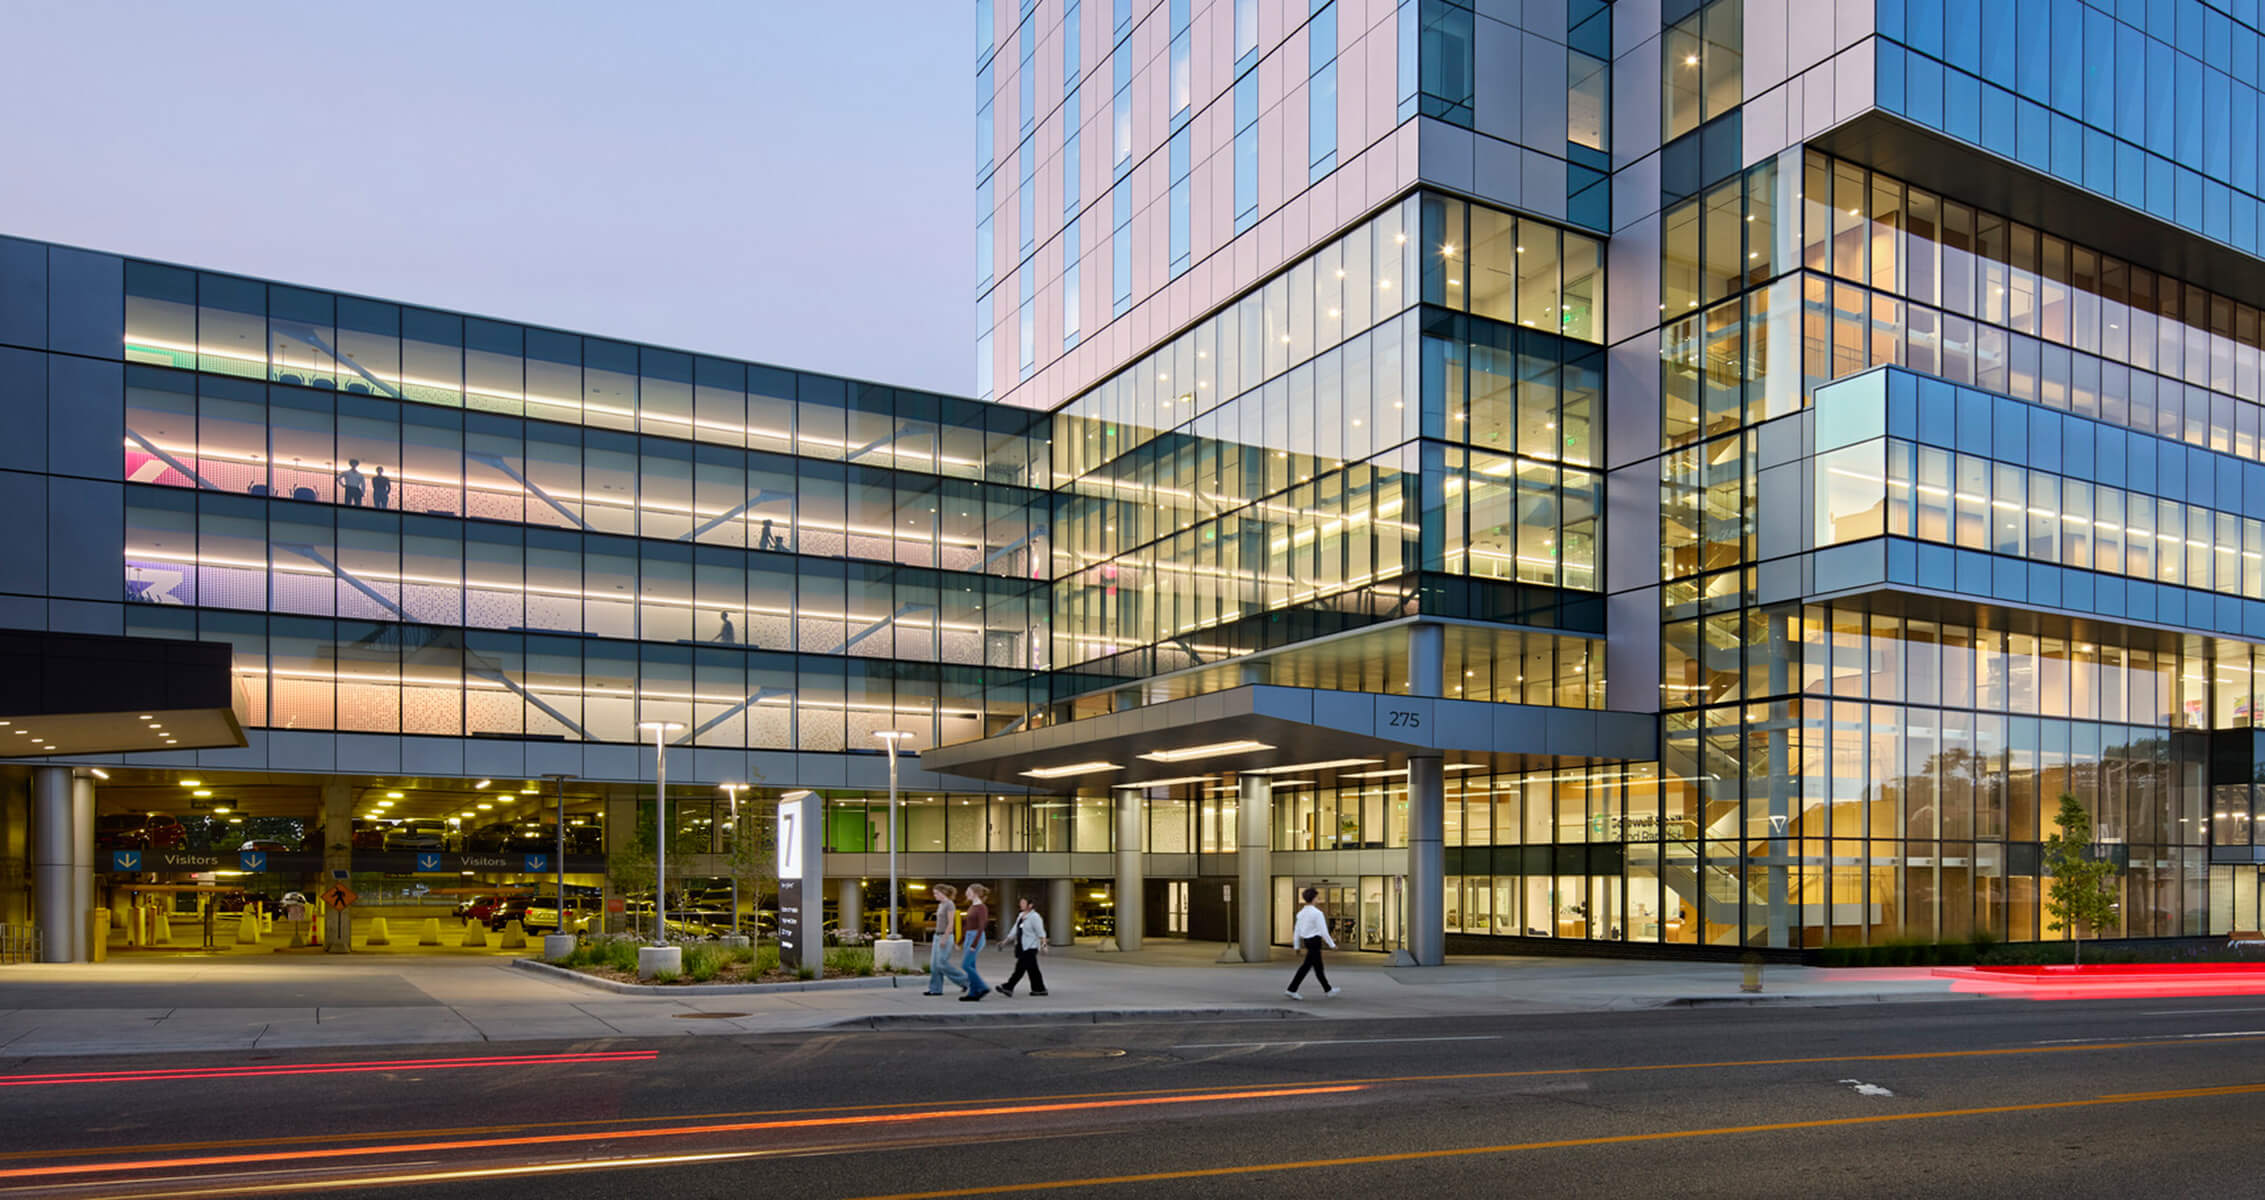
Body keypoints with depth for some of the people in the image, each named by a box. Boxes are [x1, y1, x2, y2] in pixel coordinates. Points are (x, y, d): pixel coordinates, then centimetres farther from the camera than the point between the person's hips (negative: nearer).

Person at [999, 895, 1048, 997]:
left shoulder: (1034, 917, -10)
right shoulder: (1020, 916, 15)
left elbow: (1041, 933, -14)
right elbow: (1015, 930, 19)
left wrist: (1043, 945, -21)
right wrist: (1006, 941, 15)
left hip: (1030, 947, -9)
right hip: (1022, 947, 9)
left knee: (1020, 968, -10)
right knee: (1032, 969, 10)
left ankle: (1008, 988, -13)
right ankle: (1039, 989, 15)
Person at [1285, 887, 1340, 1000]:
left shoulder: (1301, 913, 6)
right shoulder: (1317, 913, -17)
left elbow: (1297, 930, 9)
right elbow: (1323, 931, -17)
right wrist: (1332, 944, -9)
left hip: (1306, 941, 9)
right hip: (1315, 940, -9)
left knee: (1318, 966, 15)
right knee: (1306, 966, -3)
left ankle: (1328, 990, 25)